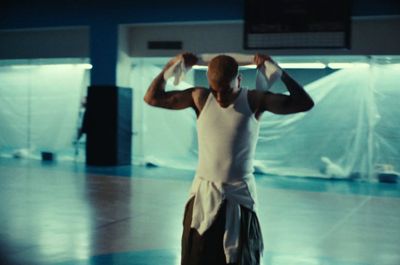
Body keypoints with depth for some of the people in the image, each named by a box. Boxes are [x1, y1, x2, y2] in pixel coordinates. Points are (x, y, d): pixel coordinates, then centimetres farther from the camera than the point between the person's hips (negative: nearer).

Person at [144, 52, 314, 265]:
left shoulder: (254, 101, -6)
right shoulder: (201, 98, -1)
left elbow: (305, 103, -11)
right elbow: (152, 98, 3)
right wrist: (172, 65, -4)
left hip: (239, 197, -2)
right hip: (203, 195, 2)